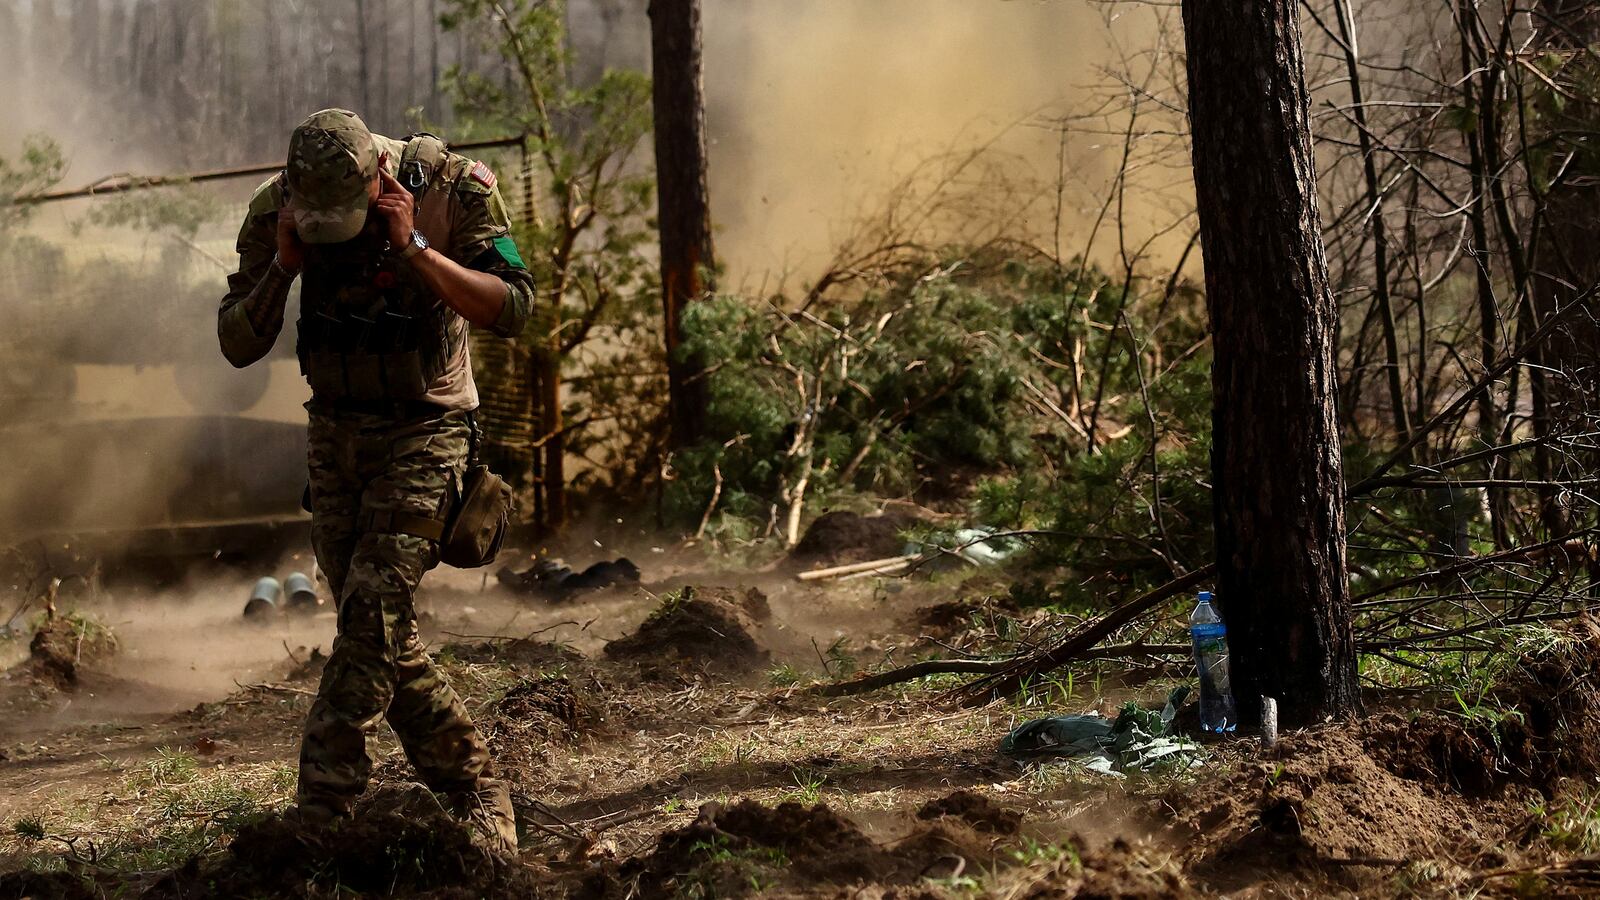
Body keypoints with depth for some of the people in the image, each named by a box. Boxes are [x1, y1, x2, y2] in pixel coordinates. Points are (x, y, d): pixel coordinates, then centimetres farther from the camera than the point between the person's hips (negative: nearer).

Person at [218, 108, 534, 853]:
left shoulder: (454, 189, -17)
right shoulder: (277, 208, -8)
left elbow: (511, 311, -23)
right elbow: (239, 345, -5)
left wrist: (412, 245, -29)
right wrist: (283, 265, -21)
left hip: (423, 433, -5)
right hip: (336, 433, 5)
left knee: (373, 609, -18)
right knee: (383, 633, 6)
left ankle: (320, 811, -15)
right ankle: (475, 791, 18)